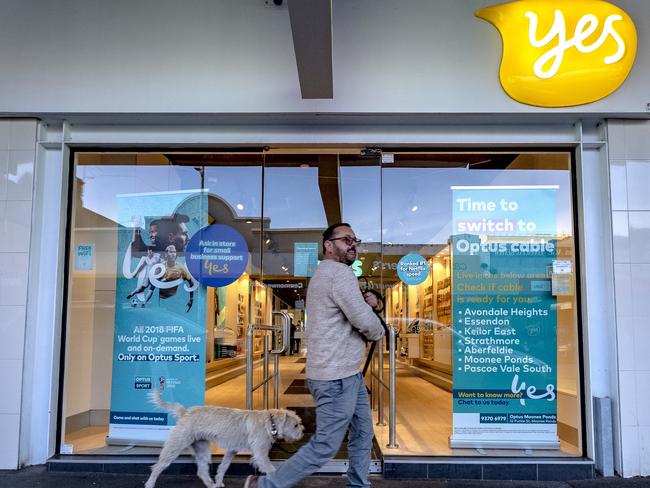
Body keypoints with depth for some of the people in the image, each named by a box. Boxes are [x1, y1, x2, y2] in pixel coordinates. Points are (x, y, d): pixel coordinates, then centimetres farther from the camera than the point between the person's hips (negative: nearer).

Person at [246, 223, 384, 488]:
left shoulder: (322, 274, 17)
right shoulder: (340, 272, -16)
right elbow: (365, 322, -21)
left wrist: (365, 304, 7)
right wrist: (378, 331, 2)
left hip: (347, 374, 11)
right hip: (336, 378, -11)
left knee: (363, 434, 17)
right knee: (324, 446, -2)